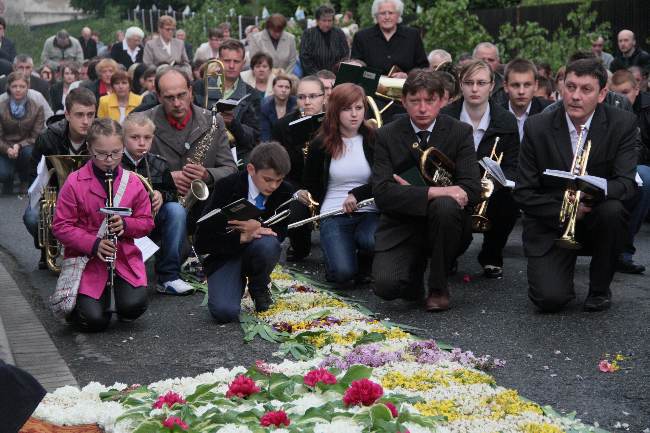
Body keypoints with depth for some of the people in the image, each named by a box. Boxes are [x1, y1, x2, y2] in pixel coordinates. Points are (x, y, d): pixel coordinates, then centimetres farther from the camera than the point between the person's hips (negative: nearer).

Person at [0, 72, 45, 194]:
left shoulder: (37, 108, -3)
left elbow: (36, 137, -6)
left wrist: (19, 146, -25)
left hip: (26, 147, 1)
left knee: (29, 152, -36)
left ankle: (24, 182, -4)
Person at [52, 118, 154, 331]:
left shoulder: (133, 183, 1)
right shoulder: (74, 183, -7)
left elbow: (146, 222, 7)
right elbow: (61, 226, -6)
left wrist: (126, 224, -15)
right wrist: (93, 244, -19)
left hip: (125, 257, 2)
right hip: (87, 258, -2)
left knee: (133, 307, -21)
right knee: (94, 321, -17)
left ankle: (117, 288, 17)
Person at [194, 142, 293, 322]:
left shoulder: (284, 191, -9)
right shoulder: (226, 187, -18)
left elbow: (280, 233, -4)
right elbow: (201, 241, -18)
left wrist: (258, 228, -26)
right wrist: (242, 237, -29)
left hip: (256, 251, 3)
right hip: (226, 254, -3)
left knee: (267, 244, -35)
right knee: (224, 312, -28)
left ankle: (259, 288, -3)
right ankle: (238, 281, 9)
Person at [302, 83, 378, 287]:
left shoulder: (374, 140, 3)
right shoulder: (320, 145, 3)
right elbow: (310, 184, 13)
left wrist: (357, 194, -14)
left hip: (369, 212, 1)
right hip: (334, 215, -1)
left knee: (371, 241, -36)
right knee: (343, 274, -25)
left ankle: (364, 263, 3)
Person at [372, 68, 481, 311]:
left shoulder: (460, 132, -3)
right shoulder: (386, 136, -2)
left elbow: (472, 190, -14)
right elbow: (382, 193, -14)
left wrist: (412, 190, -18)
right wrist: (433, 192, -25)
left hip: (445, 222, 0)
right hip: (401, 227, 0)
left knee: (445, 206, -34)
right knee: (386, 285, -26)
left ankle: (438, 286, -11)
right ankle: (416, 265, 13)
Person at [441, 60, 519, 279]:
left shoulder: (506, 121, -1)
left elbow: (512, 168, -3)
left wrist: (493, 183, -26)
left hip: (490, 195, 1)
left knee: (510, 200, -31)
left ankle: (491, 257, -1)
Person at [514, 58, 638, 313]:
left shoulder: (622, 124, -7)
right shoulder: (537, 127, -8)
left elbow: (627, 184, -16)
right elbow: (523, 193, -6)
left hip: (595, 220, 2)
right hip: (551, 223, -1)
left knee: (612, 210, -34)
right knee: (549, 300, -23)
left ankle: (600, 289, -8)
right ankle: (559, 277, 17)